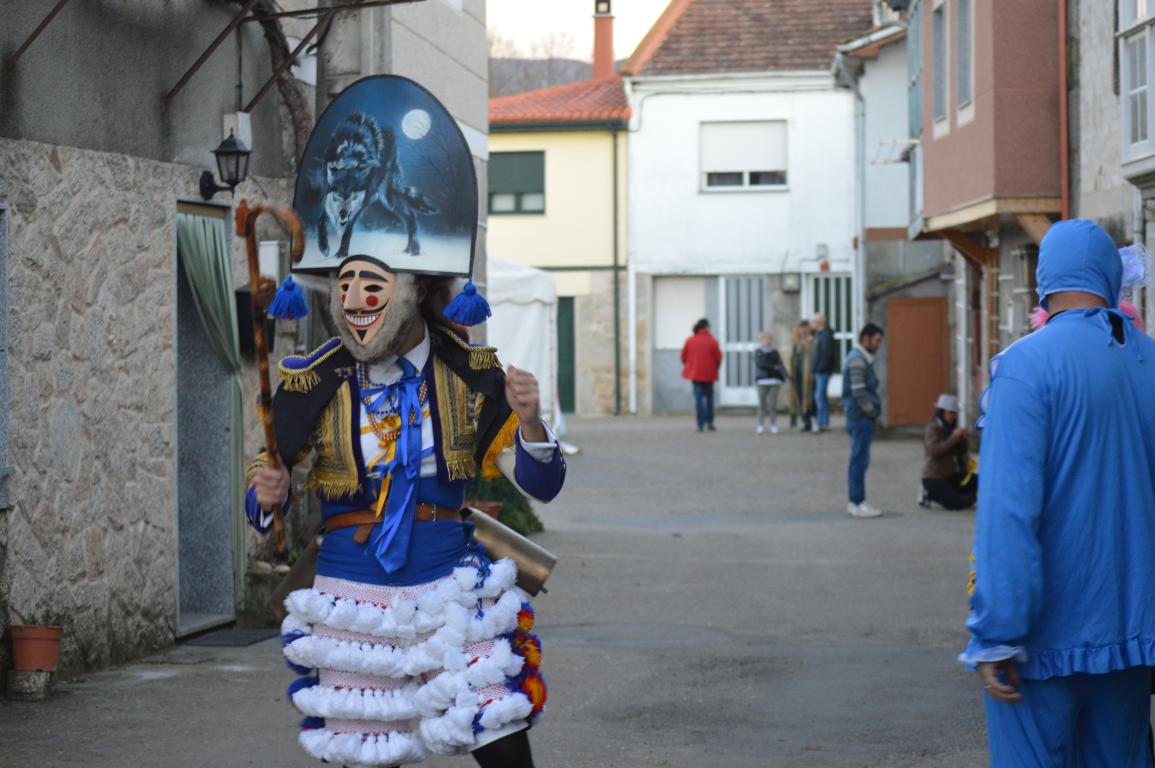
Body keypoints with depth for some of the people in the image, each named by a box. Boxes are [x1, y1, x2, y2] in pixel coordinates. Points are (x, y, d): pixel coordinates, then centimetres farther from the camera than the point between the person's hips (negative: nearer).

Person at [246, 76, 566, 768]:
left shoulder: (471, 372, -3)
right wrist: (270, 497, -22)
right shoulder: (312, 383, -5)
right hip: (351, 601, 0)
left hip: (452, 595, 0)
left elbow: (541, 486, -1)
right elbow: (264, 502, 1)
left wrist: (529, 421, -21)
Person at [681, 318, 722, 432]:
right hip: (709, 374, -1)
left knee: (698, 397, 2)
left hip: (695, 374, 1)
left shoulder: (689, 341, -2)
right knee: (709, 397, 14)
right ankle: (709, 422, 9)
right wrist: (715, 369, 14)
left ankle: (701, 424, -4)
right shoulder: (712, 341, -9)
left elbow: (684, 356, 4)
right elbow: (718, 357, -5)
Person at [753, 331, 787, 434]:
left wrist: (784, 375, -17)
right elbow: (760, 364, -8)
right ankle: (761, 425, 5)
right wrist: (773, 367, -12)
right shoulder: (758, 352, 5)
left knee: (772, 404, -1)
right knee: (762, 404, -1)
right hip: (762, 380, -1)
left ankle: (773, 425, 5)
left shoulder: (775, 353, 10)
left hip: (774, 381, 1)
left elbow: (780, 365, -1)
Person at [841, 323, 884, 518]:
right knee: (860, 460, -8)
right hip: (861, 417, -10)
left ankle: (855, 502, 16)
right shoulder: (857, 359, -14)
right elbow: (858, 391, -20)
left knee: (859, 460, 12)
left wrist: (874, 410, 11)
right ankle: (858, 503, -8)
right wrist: (872, 411, -12)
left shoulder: (862, 358, 18)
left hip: (860, 417, 10)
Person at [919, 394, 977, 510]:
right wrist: (954, 437, -28)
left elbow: (960, 452, 14)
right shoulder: (933, 428, -11)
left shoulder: (951, 428, 11)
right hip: (933, 477, -8)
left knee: (977, 482, -11)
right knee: (956, 504, -23)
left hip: (950, 475, 8)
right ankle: (929, 494, 5)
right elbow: (934, 451, -28)